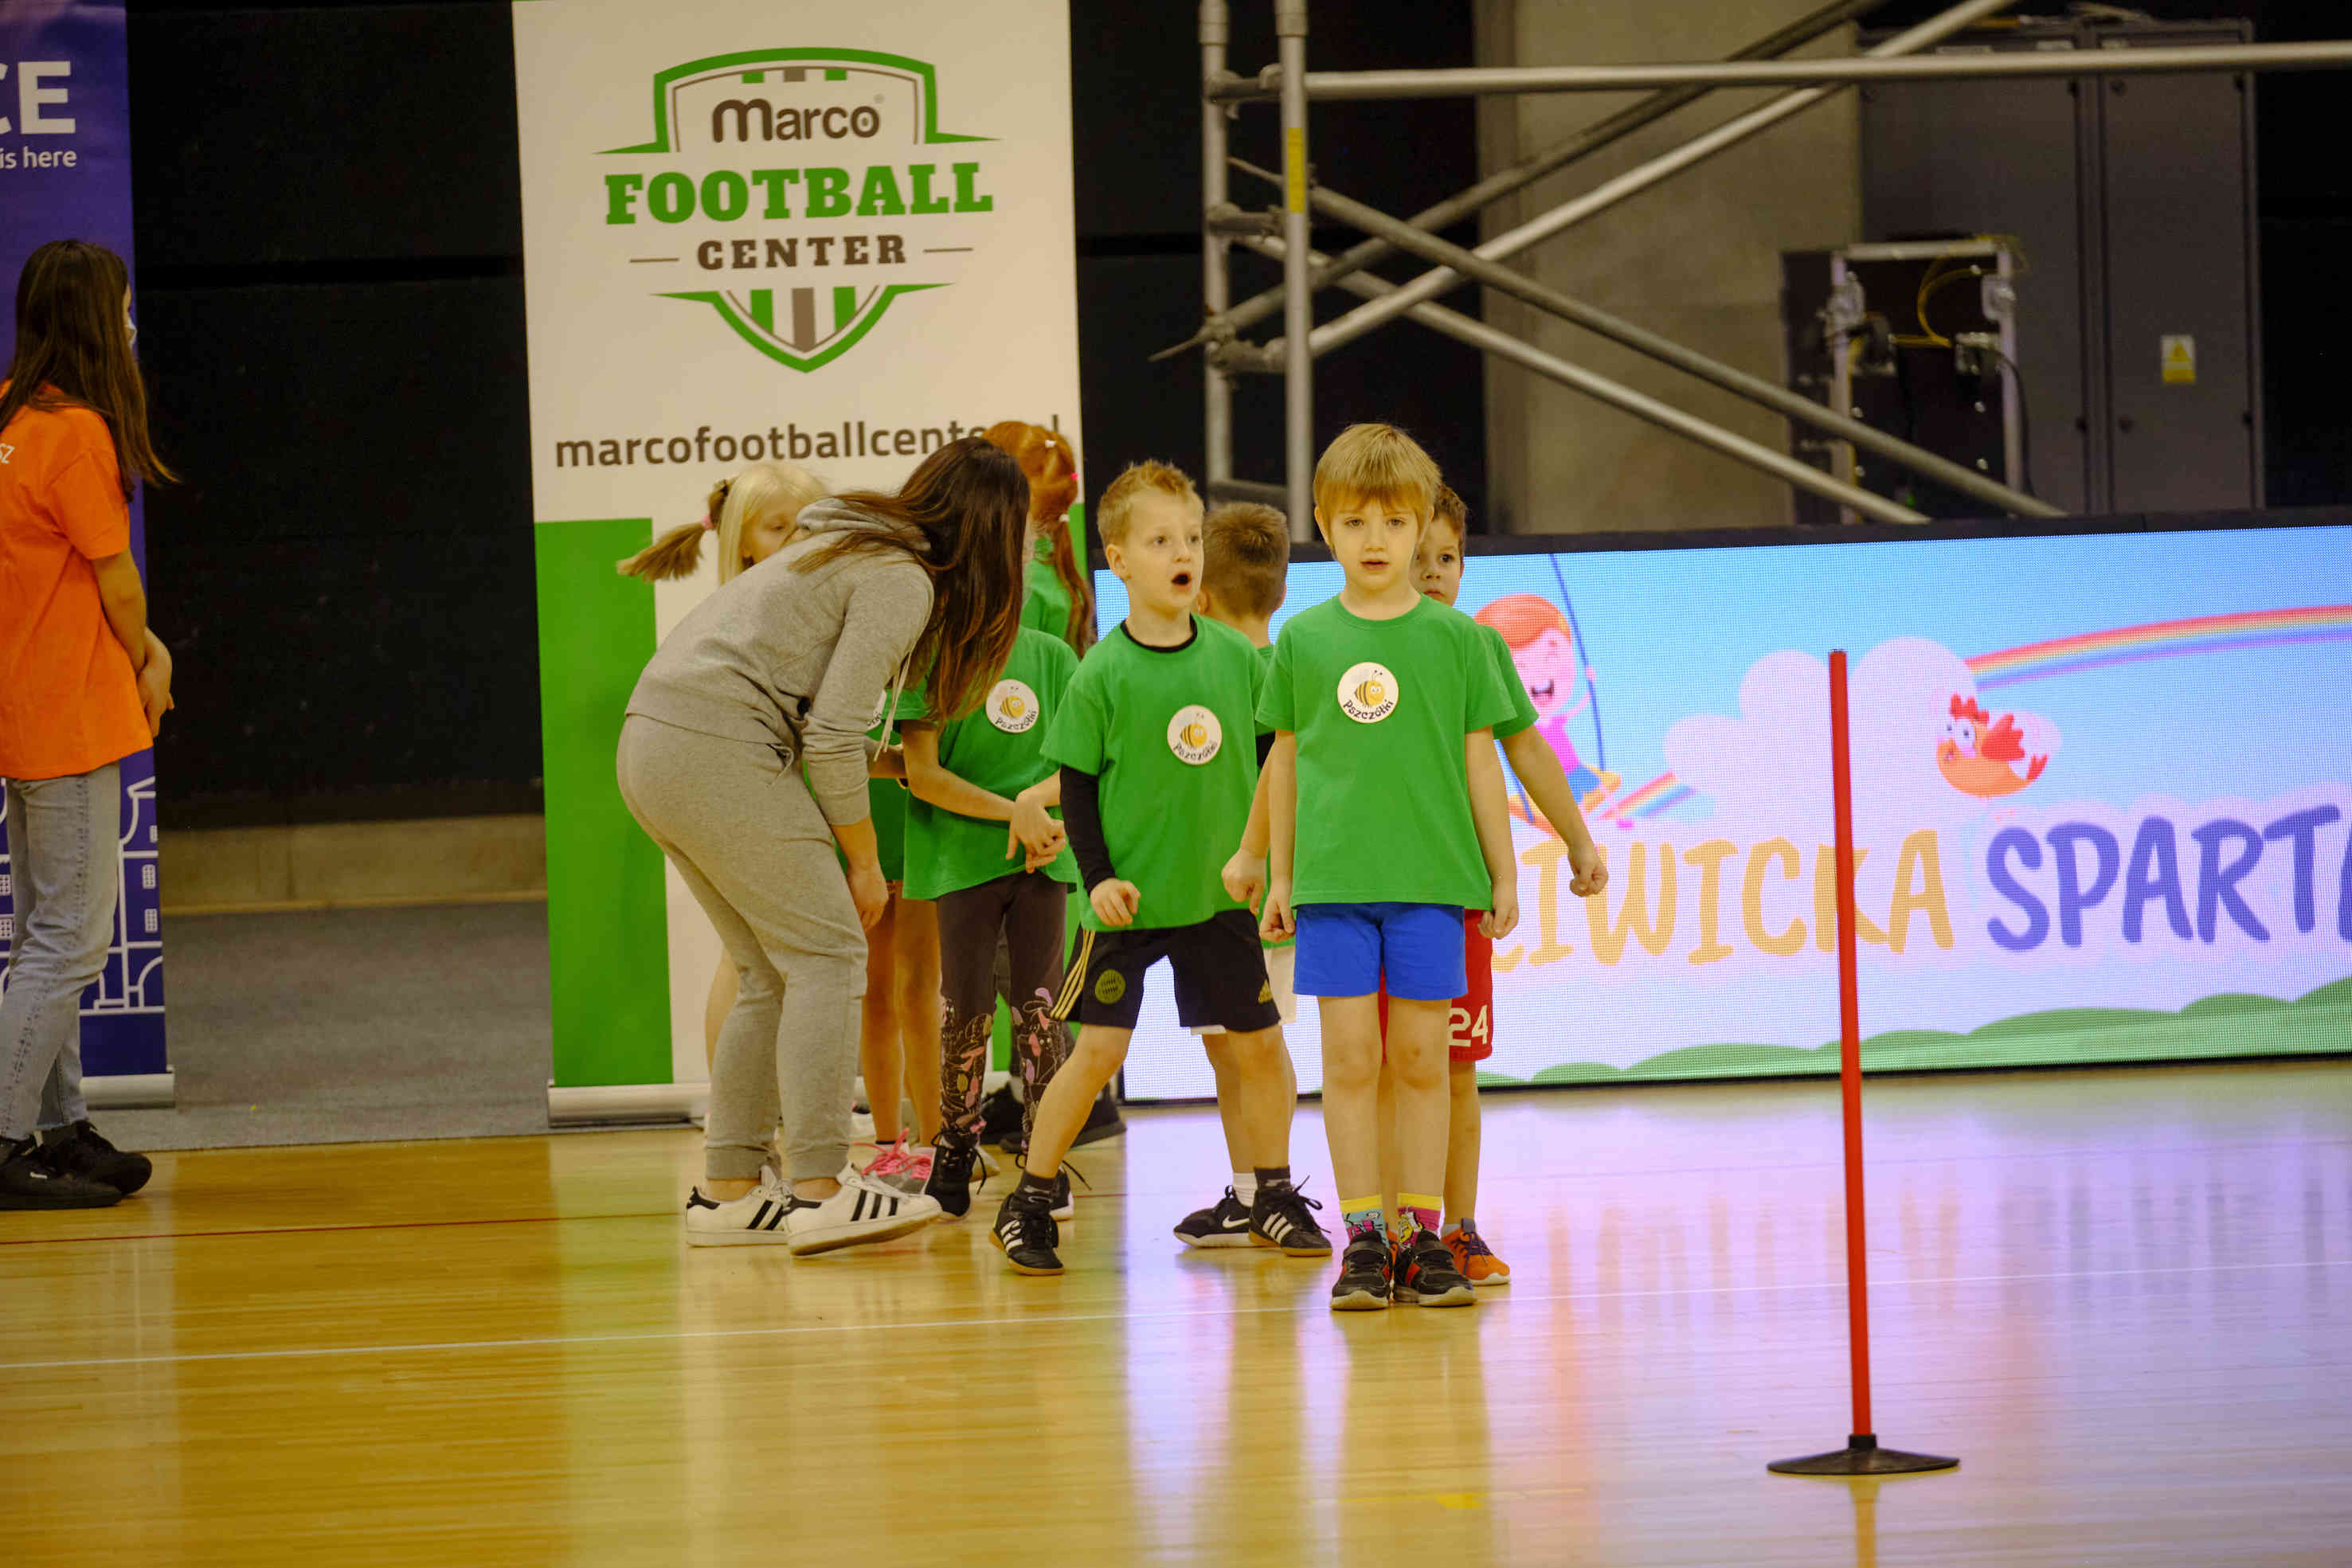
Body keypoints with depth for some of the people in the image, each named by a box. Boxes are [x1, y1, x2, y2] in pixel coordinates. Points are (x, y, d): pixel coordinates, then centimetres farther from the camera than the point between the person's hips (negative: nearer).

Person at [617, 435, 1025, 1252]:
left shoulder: (843, 549, 22)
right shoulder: (903, 583, -8)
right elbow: (833, 737, -13)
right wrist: (863, 862, -4)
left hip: (652, 745, 10)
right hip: (719, 748, -10)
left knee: (772, 971, 13)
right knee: (827, 953, -7)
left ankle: (727, 1191, 12)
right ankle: (820, 1191, -13)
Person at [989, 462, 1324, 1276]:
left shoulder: (1237, 656, 0)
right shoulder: (1101, 674, -10)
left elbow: (1270, 755, 10)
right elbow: (1077, 783, -5)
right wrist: (1097, 876, -14)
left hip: (1219, 891, 4)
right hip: (1129, 897, -4)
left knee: (1259, 1042, 5)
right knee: (1099, 1048, -6)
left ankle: (1275, 1198, 22)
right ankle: (1028, 1203, 6)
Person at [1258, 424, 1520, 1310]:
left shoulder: (1454, 637, 3)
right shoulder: (1303, 640, 5)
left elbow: (1478, 760, 7)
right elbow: (1286, 761, 11)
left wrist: (1503, 875, 8)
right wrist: (1281, 877, 12)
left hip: (1431, 876, 0)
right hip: (1333, 879, 0)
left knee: (1421, 1056, 2)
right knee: (1349, 1055, -2)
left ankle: (1421, 1235, 7)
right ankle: (1363, 1238, 3)